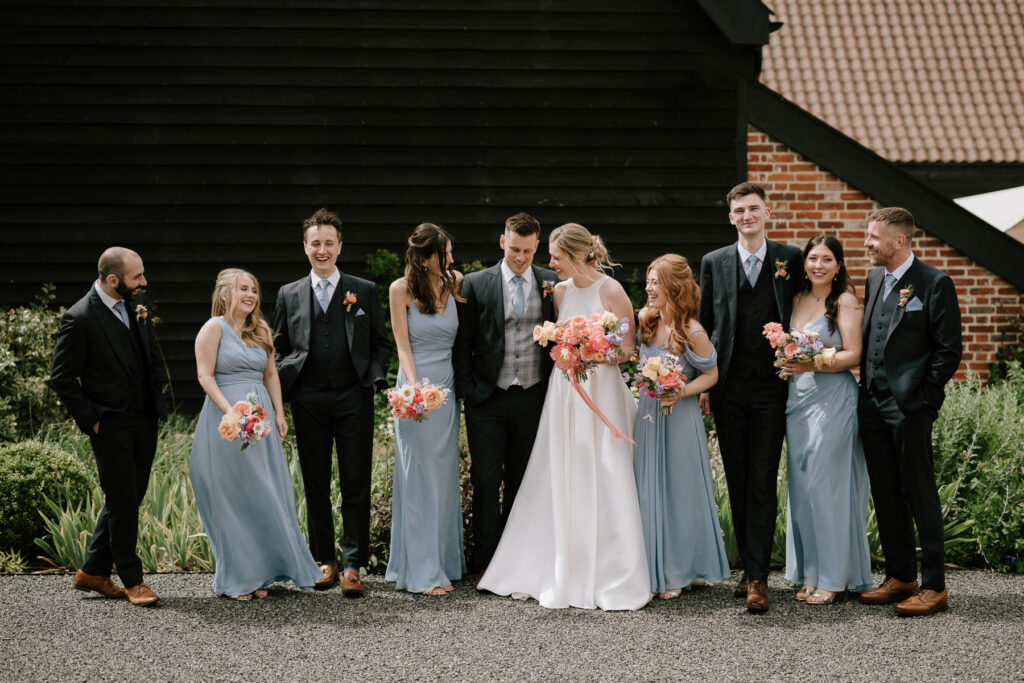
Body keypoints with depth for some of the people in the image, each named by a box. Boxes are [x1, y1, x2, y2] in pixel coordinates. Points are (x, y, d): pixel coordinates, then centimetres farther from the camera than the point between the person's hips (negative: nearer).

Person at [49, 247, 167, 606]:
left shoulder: (136, 303, 6)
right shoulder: (79, 319, -16)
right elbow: (61, 378, -12)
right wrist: (90, 419, -11)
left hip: (145, 420, 7)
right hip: (111, 425, -7)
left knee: (128, 499, 13)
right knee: (122, 503, -1)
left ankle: (93, 572, 25)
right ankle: (132, 580, 11)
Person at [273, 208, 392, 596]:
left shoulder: (364, 291, 8)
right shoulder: (289, 295, 11)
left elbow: (381, 344, 10)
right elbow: (278, 347, 16)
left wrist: (374, 379, -4)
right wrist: (282, 386, 1)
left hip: (353, 397, -2)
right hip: (308, 401, 2)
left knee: (355, 484, -3)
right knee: (315, 484, 7)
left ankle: (352, 565, 2)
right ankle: (324, 560, 17)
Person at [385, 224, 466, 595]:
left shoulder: (455, 282, 4)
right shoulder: (401, 289, -6)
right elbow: (403, 346, -8)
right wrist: (414, 387, -18)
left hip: (448, 388, 4)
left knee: (445, 477, 10)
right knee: (419, 478, -2)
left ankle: (445, 560, 19)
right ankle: (423, 571, 1)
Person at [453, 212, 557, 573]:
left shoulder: (552, 284, 4)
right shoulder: (476, 284, -1)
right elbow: (462, 343, 1)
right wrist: (466, 391, -5)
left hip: (533, 398, 1)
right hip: (488, 398, -1)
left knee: (522, 482, 10)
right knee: (486, 482, 1)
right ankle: (485, 564, 8)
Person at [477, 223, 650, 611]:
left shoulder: (611, 292, -8)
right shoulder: (560, 291, 9)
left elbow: (627, 349, -6)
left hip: (602, 392, -5)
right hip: (564, 393, 6)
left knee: (602, 485, -4)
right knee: (562, 485, 6)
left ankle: (612, 580, 5)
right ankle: (566, 576, 16)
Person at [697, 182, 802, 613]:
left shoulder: (791, 259, 3)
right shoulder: (714, 263, 8)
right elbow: (704, 325, 10)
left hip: (772, 388, -2)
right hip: (729, 390, 2)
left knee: (763, 483, -5)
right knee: (737, 481, 8)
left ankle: (758, 578, -5)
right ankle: (749, 565, 19)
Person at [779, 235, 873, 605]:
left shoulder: (846, 301, -4)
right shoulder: (797, 300, 14)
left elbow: (853, 355, -10)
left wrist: (812, 365, -21)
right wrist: (789, 363, 1)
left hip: (833, 399, -6)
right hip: (797, 399, 6)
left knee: (827, 484, -7)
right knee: (801, 486, 5)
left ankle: (835, 578, 1)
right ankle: (810, 574, 13)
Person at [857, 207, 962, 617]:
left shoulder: (934, 283, -8)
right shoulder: (874, 281, 14)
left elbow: (949, 349, -9)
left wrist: (921, 397, -12)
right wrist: (866, 390, 10)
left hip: (909, 406, -7)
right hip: (873, 405, 7)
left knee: (920, 494, -3)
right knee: (885, 494, 11)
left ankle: (934, 587, 3)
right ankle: (901, 577, 21)